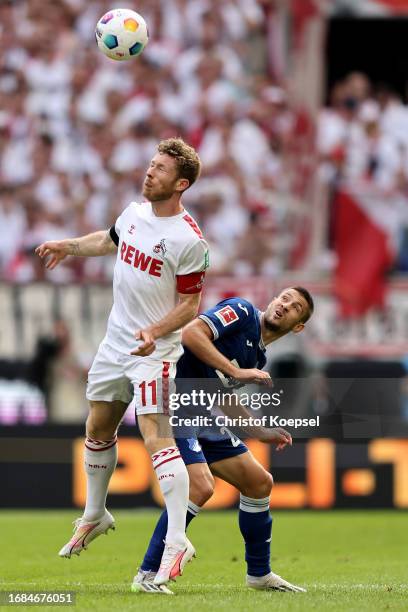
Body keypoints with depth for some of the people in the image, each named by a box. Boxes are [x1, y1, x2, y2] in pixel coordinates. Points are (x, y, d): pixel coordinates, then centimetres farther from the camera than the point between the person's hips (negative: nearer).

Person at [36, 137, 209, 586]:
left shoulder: (188, 239, -18)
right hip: (115, 342, 8)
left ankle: (176, 541, -21)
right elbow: (111, 240, 27)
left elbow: (191, 304, -15)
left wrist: (155, 331, -28)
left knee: (157, 438, -19)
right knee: (98, 430, 19)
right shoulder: (135, 212, 3)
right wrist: (69, 246, 33)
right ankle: (94, 516, 39)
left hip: (154, 351, -8)